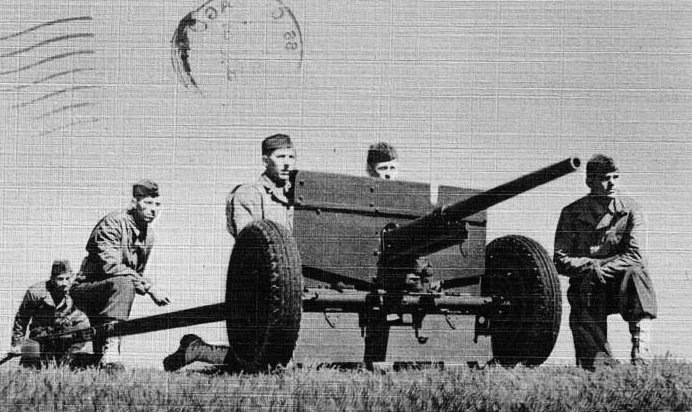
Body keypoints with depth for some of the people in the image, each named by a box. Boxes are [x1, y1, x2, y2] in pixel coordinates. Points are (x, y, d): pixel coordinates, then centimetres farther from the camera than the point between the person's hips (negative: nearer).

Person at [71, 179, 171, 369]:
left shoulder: (149, 234, 6)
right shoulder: (113, 223, -19)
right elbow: (111, 266, -31)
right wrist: (148, 286, -33)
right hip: (85, 289, -8)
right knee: (123, 283, -37)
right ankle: (111, 349, -43)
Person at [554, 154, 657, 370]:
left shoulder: (631, 210, 3)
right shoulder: (572, 213, 4)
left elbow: (635, 255, -9)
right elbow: (560, 261, -1)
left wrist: (602, 268, -22)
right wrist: (590, 266, -19)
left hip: (619, 285, 0)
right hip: (586, 288, 0)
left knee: (634, 273, -36)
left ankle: (639, 343, -33)